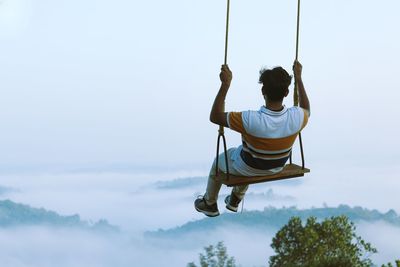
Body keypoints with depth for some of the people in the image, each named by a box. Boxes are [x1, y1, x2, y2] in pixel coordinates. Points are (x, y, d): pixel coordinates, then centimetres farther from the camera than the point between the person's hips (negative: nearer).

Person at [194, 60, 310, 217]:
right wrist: (298, 78, -1)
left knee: (219, 160, 30)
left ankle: (209, 204, 51)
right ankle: (235, 200, 55)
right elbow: (306, 109, -2)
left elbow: (215, 116, -28)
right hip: (276, 169, 4)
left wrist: (225, 84, -31)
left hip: (248, 170, -4)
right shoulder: (296, 117, -30)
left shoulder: (251, 120, -42)